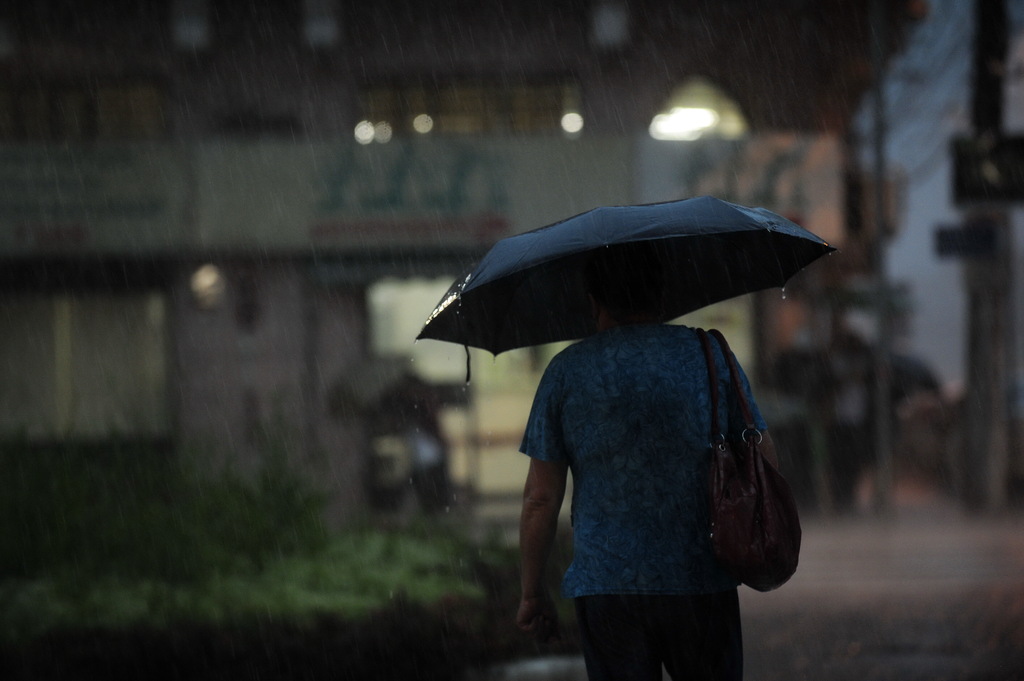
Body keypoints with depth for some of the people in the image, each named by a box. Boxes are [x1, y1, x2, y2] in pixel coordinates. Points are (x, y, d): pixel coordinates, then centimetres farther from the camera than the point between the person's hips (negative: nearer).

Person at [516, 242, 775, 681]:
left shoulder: (566, 372, 1)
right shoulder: (709, 354, 3)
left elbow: (540, 499, 0)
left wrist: (532, 593, 8)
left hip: (605, 585, -1)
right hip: (702, 582, 1)